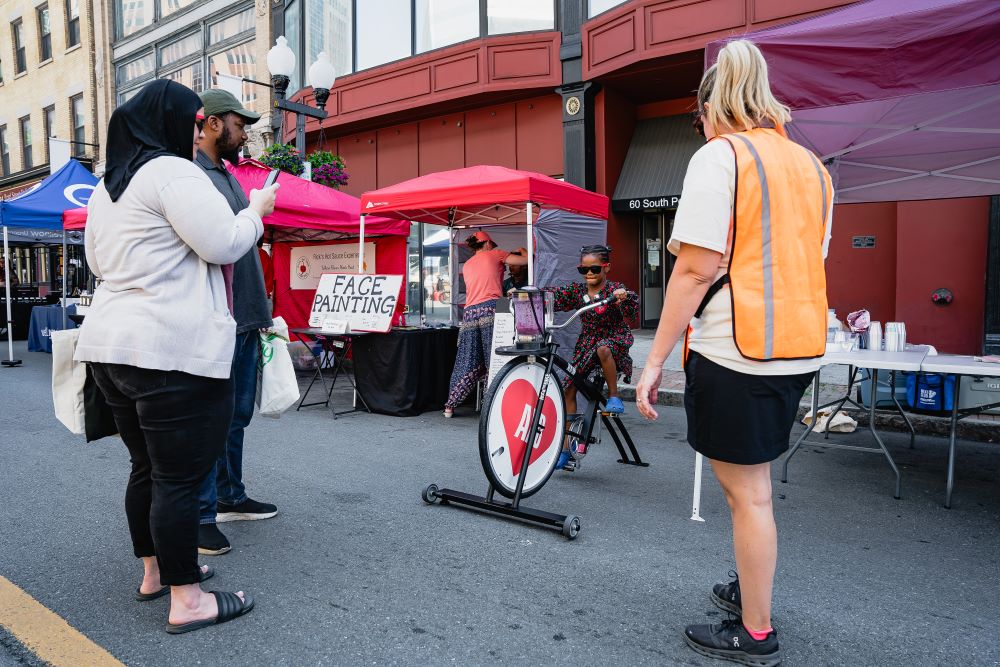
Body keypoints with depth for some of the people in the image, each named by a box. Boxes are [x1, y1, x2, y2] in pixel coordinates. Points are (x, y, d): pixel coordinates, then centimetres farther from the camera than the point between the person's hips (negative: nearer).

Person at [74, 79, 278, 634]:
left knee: (147, 467, 18)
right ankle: (186, 601, 3)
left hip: (111, 340, 10)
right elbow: (224, 244, -14)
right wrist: (256, 209, 2)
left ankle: (154, 572, 30)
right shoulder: (172, 172, -9)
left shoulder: (107, 186, 20)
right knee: (181, 475, -4)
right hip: (173, 348, -10)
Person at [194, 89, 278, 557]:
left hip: (245, 319, 9)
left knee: (237, 414, 16)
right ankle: (200, 515, 9)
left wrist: (260, 307, 20)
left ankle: (230, 496, 29)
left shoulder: (228, 176, 18)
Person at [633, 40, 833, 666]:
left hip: (737, 353, -8)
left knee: (747, 492, 3)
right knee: (753, 482, 22)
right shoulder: (811, 165, 15)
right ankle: (749, 589, 38)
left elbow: (696, 269, -17)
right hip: (800, 351, 8)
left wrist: (655, 360, -15)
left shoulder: (719, 156, -8)